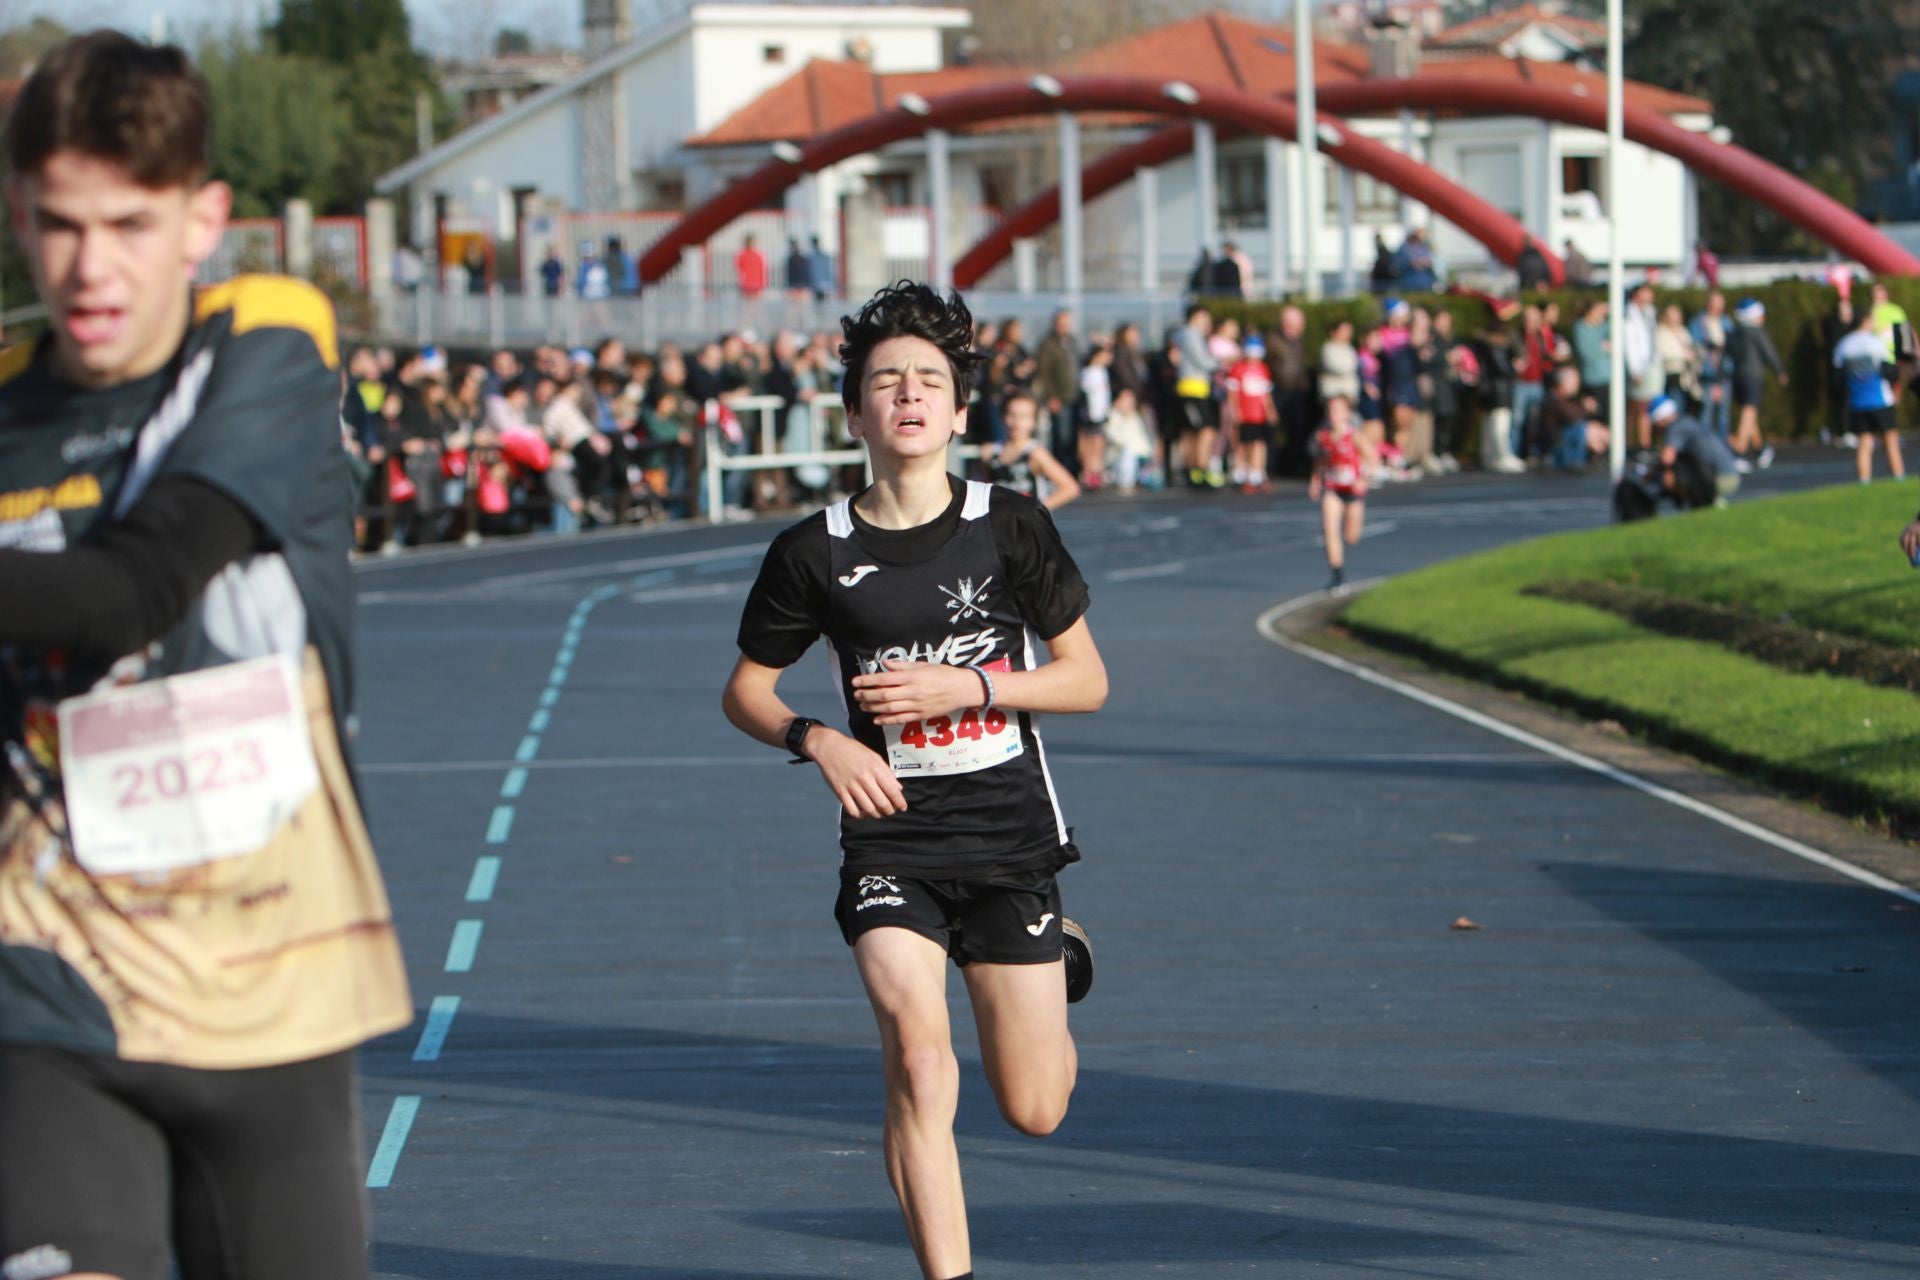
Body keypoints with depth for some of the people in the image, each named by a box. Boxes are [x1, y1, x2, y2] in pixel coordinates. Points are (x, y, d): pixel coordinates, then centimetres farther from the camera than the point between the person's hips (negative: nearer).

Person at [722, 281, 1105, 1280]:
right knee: (919, 1064, -23)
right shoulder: (815, 553, -3)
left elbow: (1087, 680, 1)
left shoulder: (1010, 527, -3)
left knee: (1034, 1112, 8)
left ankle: (1058, 958, 42)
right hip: (890, 838, -1)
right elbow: (745, 688, 9)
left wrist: (966, 687, -14)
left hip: (1010, 834, 1)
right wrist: (815, 739, -11)